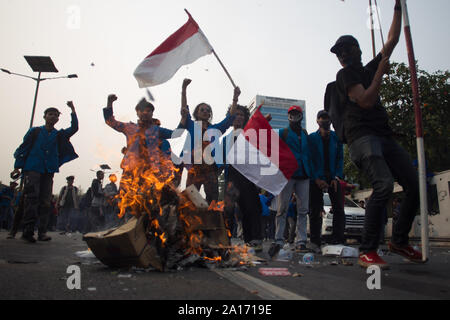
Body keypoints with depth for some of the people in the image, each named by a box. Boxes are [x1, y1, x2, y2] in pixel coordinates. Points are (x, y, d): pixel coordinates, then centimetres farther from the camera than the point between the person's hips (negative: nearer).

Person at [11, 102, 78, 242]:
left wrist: (73, 110, -2)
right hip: (32, 169, -2)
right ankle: (28, 230, -13)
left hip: (49, 171, 3)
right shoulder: (35, 132, 11)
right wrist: (18, 166, 1)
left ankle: (42, 232, -1)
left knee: (45, 202, -2)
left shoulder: (59, 135, 16)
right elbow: (23, 148, 9)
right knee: (31, 198, -14)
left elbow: (74, 128, 3)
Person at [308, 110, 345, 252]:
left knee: (339, 209, -5)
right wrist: (316, 179, -12)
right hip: (317, 178, -2)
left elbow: (340, 158, 6)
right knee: (315, 210, -2)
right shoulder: (311, 138, 3)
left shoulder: (336, 137, 10)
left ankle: (338, 241, -2)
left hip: (333, 177, 2)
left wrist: (336, 177, -7)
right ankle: (315, 242, 3)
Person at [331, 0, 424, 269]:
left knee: (416, 185, -1)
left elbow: (392, 42, 29)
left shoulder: (369, 70, 25)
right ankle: (367, 252, -22)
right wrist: (380, 73, -1)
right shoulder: (345, 74, 6)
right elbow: (366, 101, -7)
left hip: (384, 136, 7)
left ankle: (399, 241, 16)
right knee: (384, 184, -28)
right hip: (362, 136, -7)